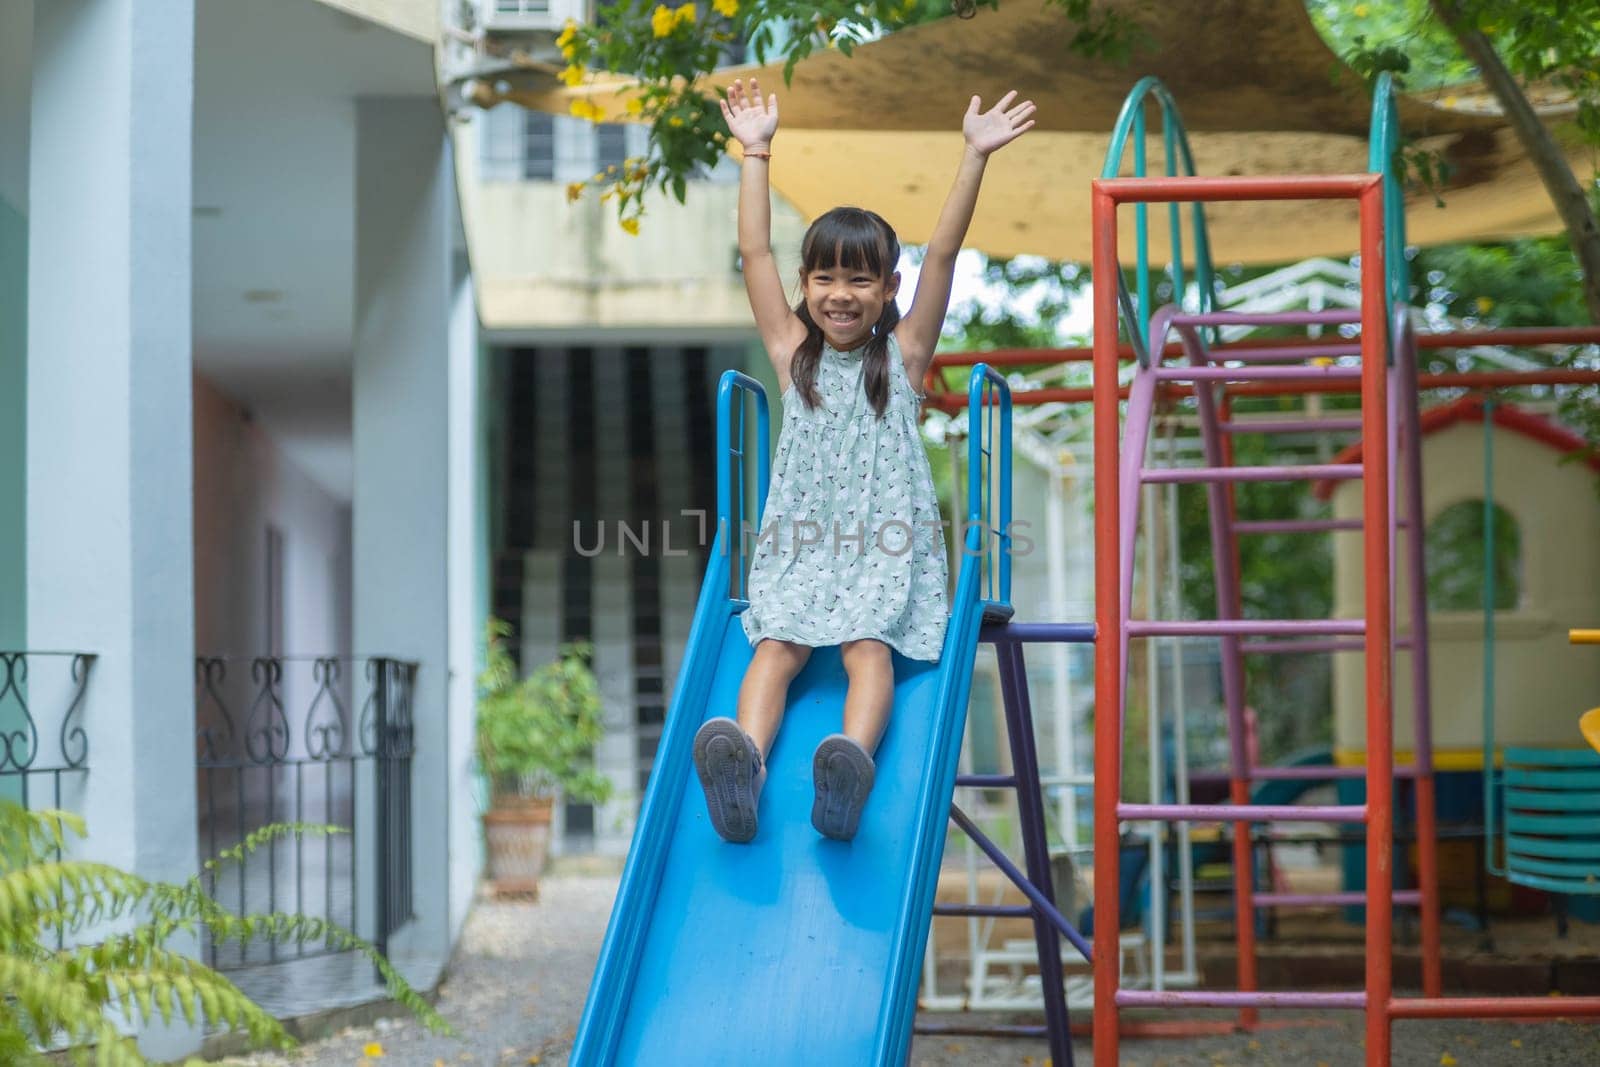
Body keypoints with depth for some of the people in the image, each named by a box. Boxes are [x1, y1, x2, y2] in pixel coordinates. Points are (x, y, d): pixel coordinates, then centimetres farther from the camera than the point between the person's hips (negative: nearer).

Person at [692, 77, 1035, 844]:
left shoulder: (903, 354, 8)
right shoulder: (793, 352, 12)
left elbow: (943, 254, -1)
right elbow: (754, 251, 9)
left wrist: (974, 156, -8)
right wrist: (755, 153, 7)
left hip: (884, 545, -1)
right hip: (797, 543, 1)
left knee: (868, 647, -25)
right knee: (777, 646, -22)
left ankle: (853, 761, -49)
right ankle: (744, 762, -46)